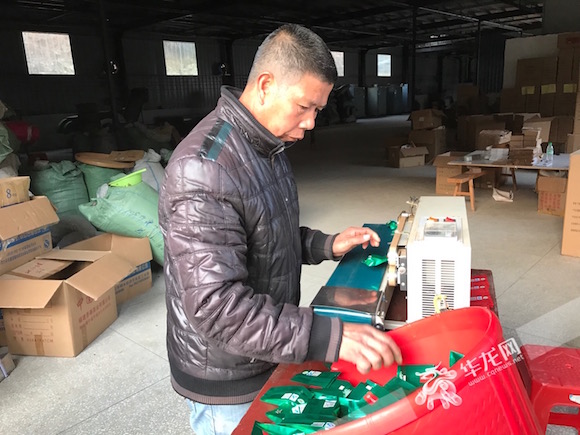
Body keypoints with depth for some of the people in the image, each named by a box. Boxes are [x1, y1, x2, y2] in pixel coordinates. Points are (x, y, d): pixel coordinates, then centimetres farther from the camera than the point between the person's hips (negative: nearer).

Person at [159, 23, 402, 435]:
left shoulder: (270, 145, 1)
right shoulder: (203, 170, -30)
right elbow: (218, 307, -33)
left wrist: (327, 245, -2)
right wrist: (331, 337, -38)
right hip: (229, 380, -8)